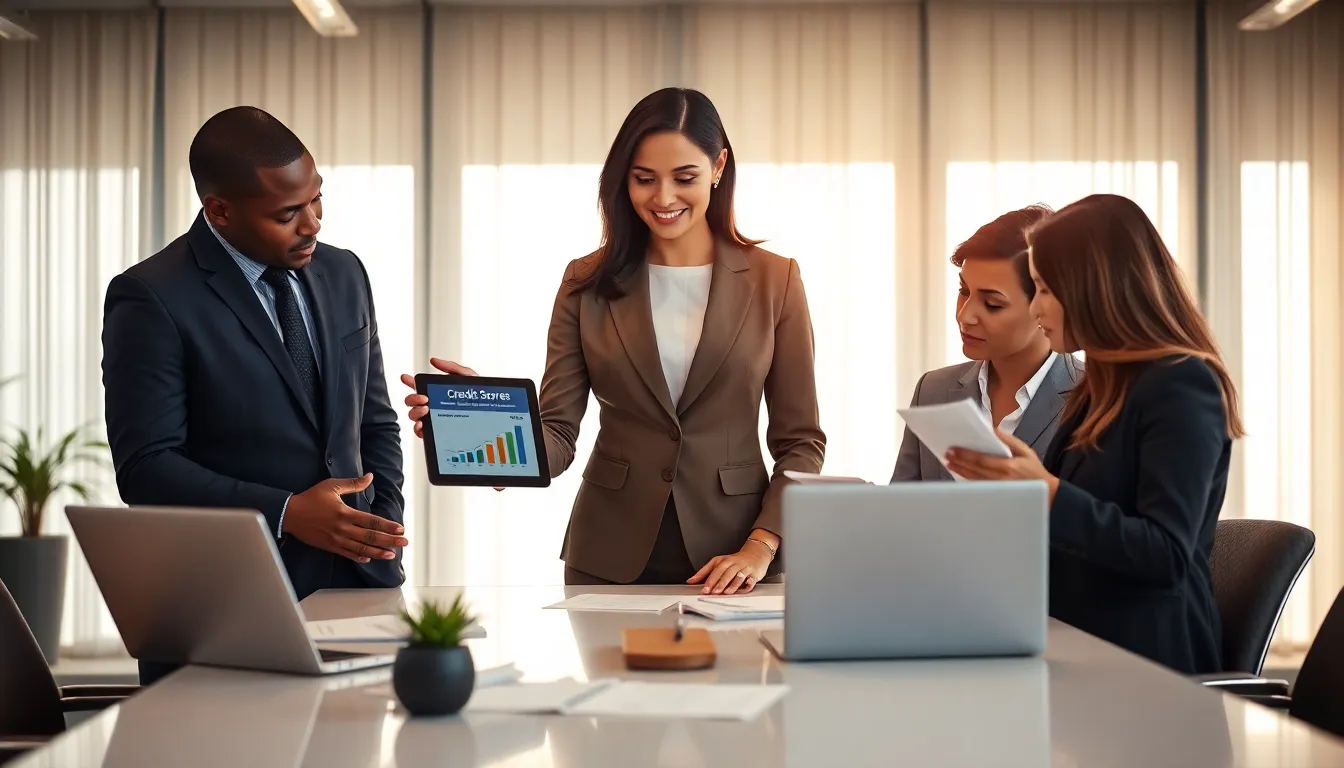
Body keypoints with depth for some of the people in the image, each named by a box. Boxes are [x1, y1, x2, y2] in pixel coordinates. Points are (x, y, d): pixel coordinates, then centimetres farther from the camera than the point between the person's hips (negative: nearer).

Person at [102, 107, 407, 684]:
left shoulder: (343, 275, 9)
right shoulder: (151, 300, -9)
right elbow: (145, 468, -12)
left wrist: (385, 546, 3)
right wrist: (285, 514, -20)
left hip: (355, 591, 5)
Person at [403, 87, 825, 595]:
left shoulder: (773, 280, 0)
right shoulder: (588, 283, 2)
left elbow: (800, 442, 0)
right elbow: (558, 435, -4)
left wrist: (760, 549, -13)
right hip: (610, 561, 1)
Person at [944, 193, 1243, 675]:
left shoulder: (1182, 385, -10)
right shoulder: (1105, 386, 17)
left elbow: (1167, 555, -18)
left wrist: (1048, 492, -27)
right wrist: (1005, 478, 10)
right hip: (1081, 646, 8)